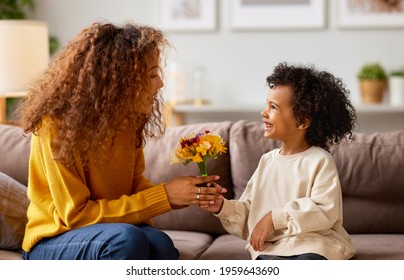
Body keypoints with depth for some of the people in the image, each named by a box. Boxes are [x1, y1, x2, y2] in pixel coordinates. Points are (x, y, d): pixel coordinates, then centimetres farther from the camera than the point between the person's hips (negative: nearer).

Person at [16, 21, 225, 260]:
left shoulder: (129, 117, -2)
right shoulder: (58, 123, -20)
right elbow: (76, 214, -21)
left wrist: (181, 196, -10)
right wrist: (163, 196, -23)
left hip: (112, 232, 6)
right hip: (53, 242, -5)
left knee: (160, 246, -28)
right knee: (127, 238, -35)